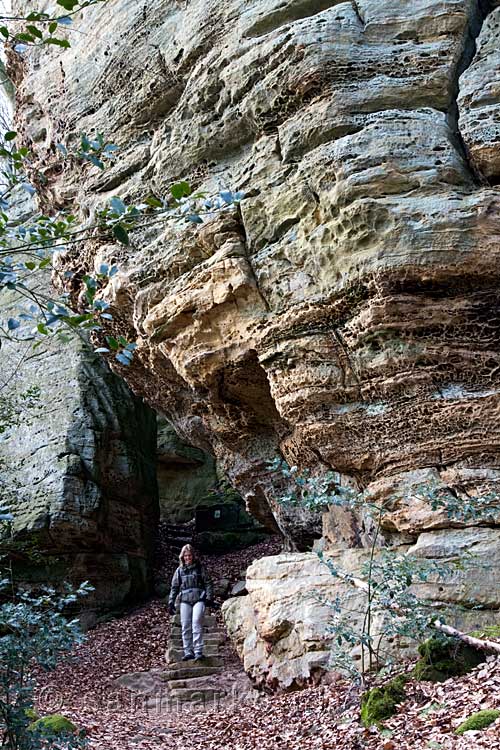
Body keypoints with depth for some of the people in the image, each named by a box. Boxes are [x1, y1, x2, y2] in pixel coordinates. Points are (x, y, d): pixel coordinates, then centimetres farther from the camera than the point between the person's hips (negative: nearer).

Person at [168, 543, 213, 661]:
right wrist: (171, 602, 10)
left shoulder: (200, 568, 6)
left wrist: (209, 597, -3)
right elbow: (174, 587, 16)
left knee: (196, 623, -16)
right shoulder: (180, 570, 12)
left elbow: (208, 583, 6)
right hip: (185, 601, 3)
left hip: (199, 599, -3)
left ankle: (198, 651, -13)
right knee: (185, 626, 0)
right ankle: (188, 652, 10)